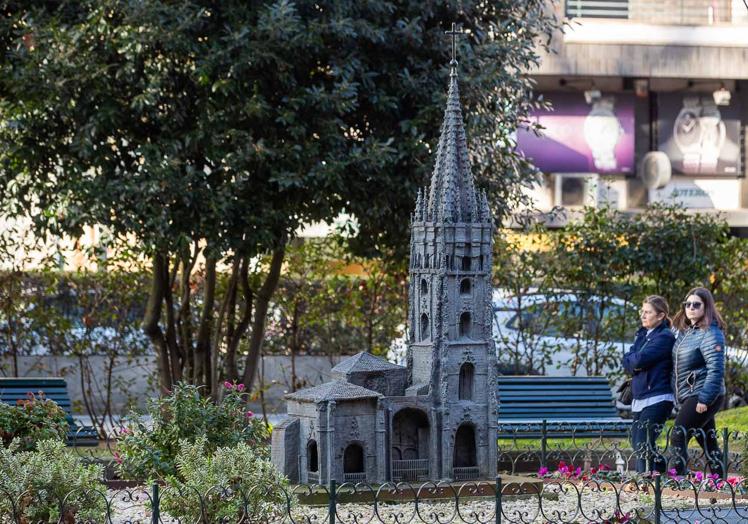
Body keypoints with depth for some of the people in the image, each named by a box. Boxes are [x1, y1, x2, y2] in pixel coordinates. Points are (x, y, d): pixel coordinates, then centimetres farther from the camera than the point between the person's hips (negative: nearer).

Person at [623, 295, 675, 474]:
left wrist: (631, 360, 1)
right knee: (637, 444, 11)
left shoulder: (665, 337, -10)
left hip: (657, 398, -9)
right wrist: (635, 363, -12)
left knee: (643, 445, -14)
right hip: (640, 397, 9)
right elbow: (627, 362, 9)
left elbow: (640, 360, -20)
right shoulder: (642, 335, 17)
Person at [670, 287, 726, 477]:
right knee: (708, 443, 12)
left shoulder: (711, 334, -13)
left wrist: (704, 399, -23)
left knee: (678, 439, -15)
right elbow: (678, 367, 21)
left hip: (702, 396, -9)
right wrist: (678, 396, 15)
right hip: (688, 396, 9)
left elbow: (716, 369, -20)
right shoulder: (685, 332, 14)